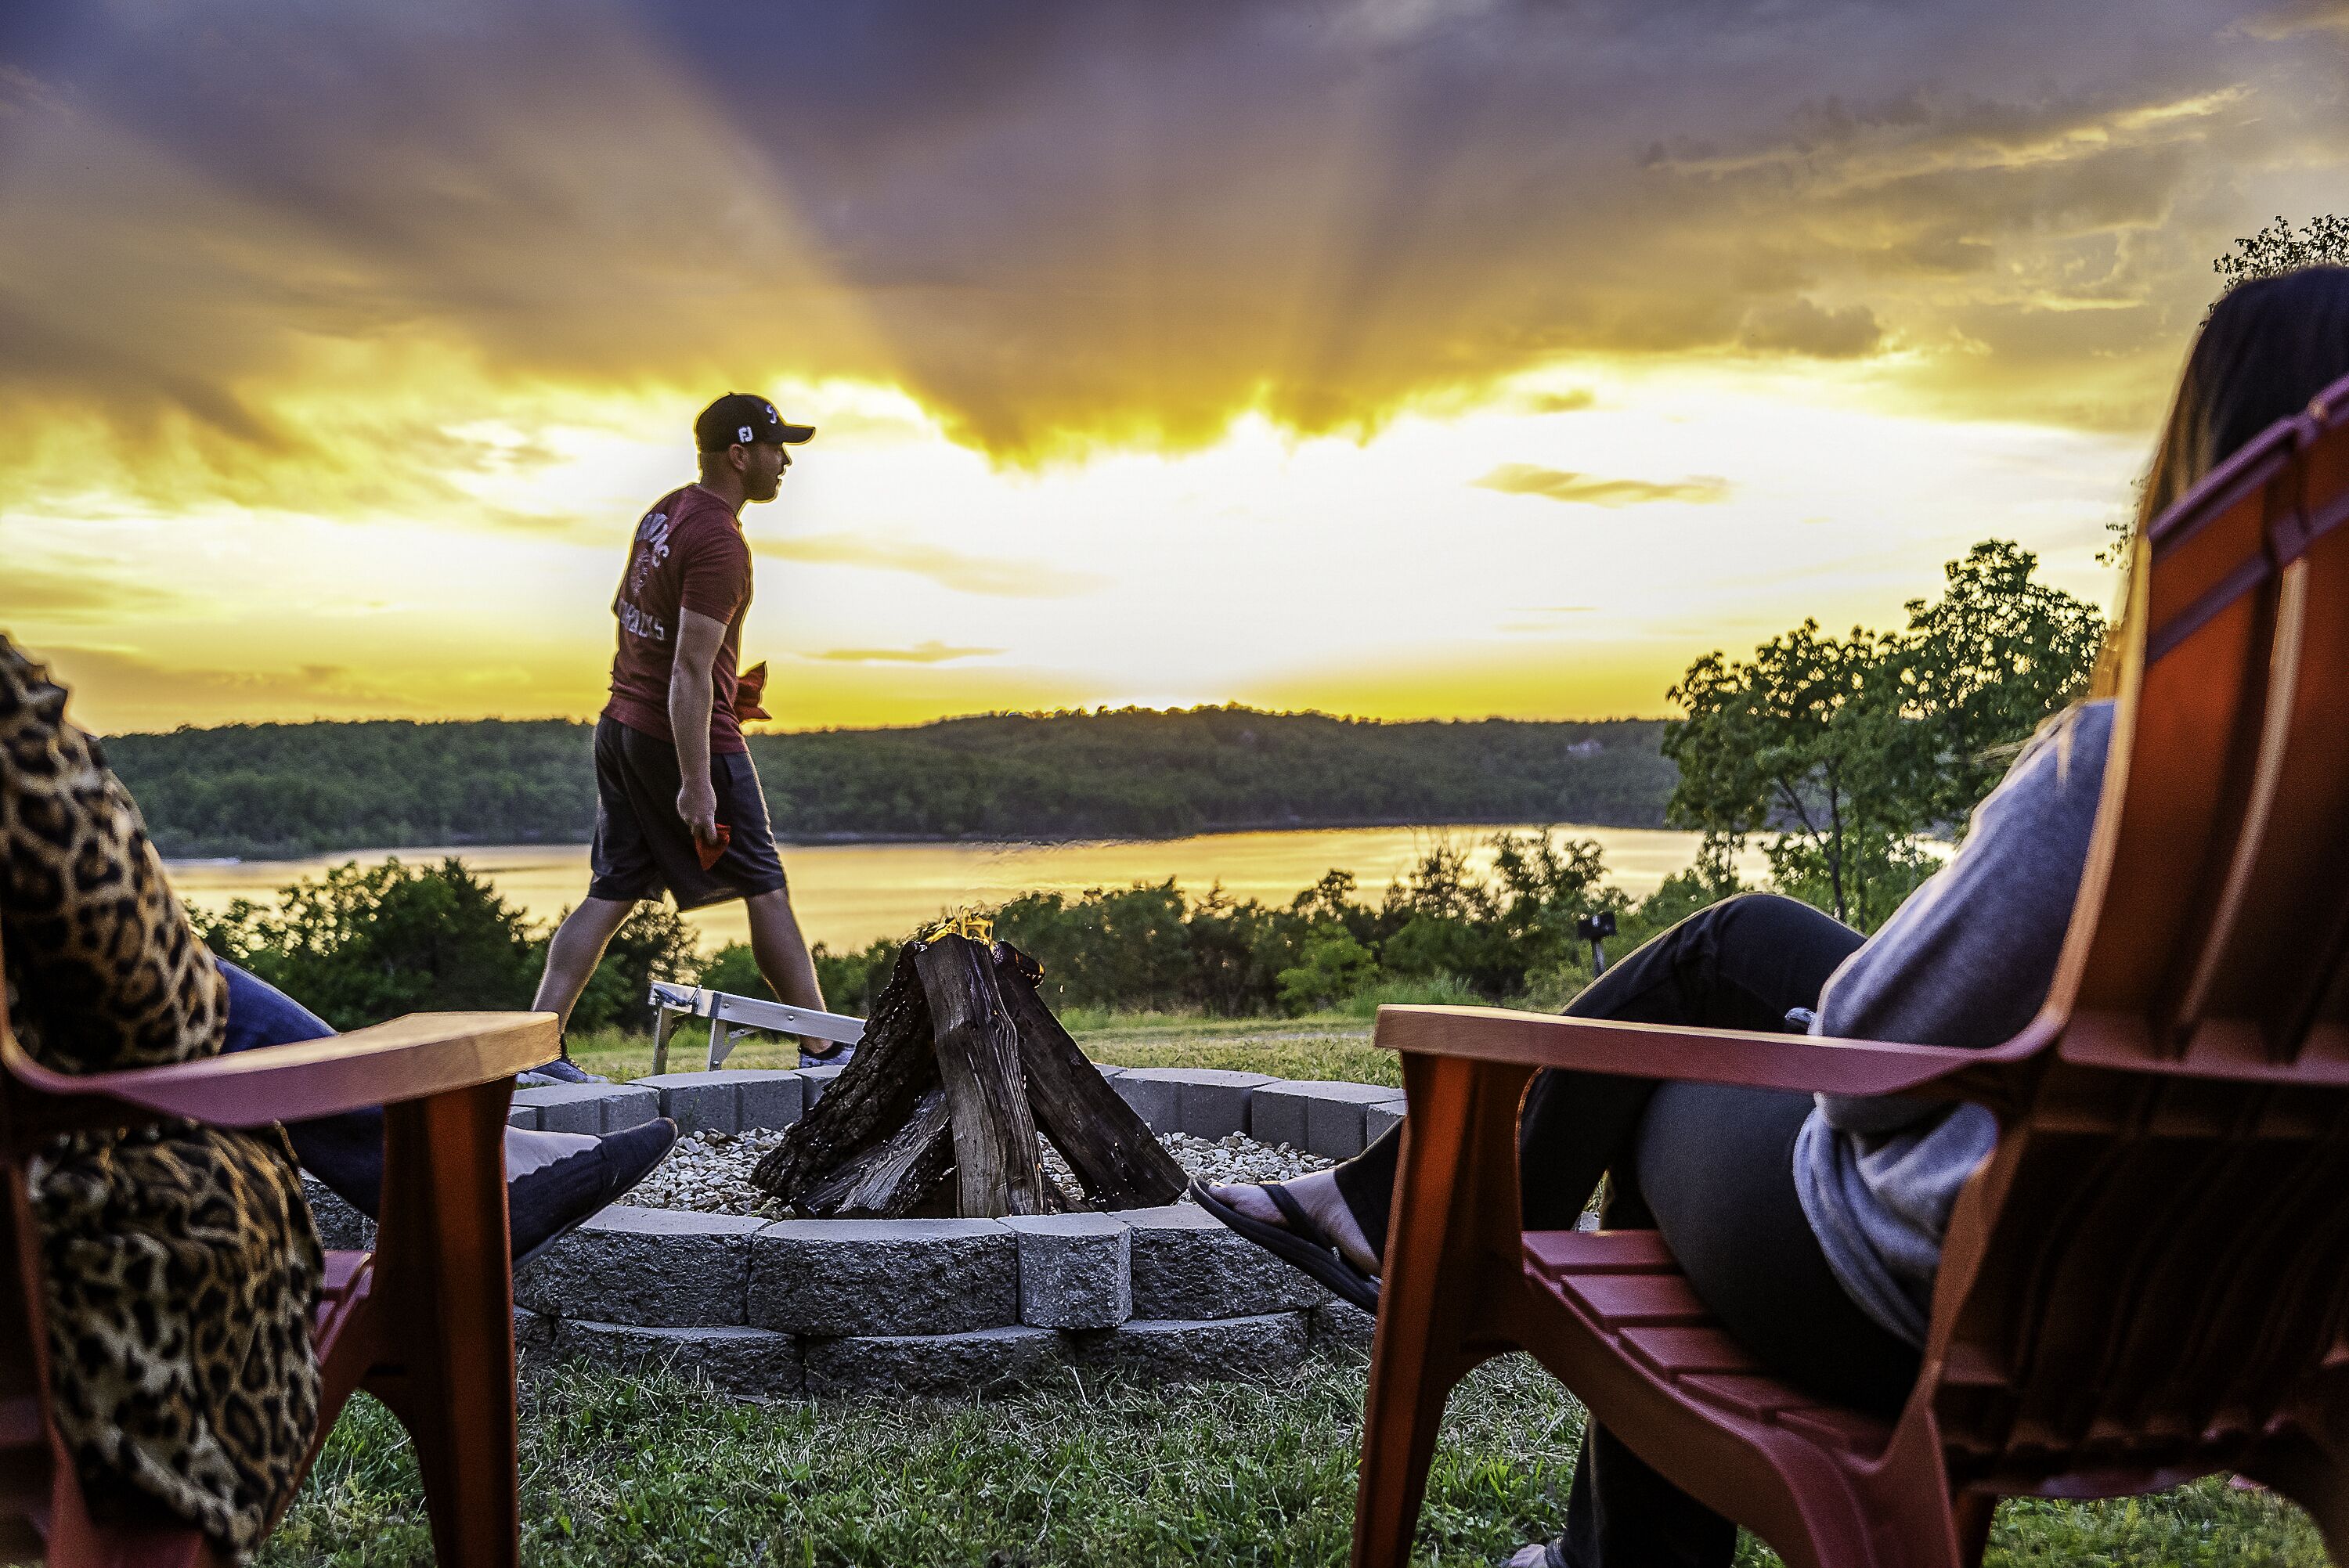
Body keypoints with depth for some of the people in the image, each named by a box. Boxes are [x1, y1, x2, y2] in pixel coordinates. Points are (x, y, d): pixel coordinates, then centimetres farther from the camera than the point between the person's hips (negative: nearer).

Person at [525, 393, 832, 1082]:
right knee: (764, 889, 1)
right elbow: (690, 670, -24)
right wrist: (696, 783, -25)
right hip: (688, 738, -9)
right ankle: (822, 1049, 10)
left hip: (621, 725, 9)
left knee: (612, 891, 11)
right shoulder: (720, 541, -18)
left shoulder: (666, 510, 11)